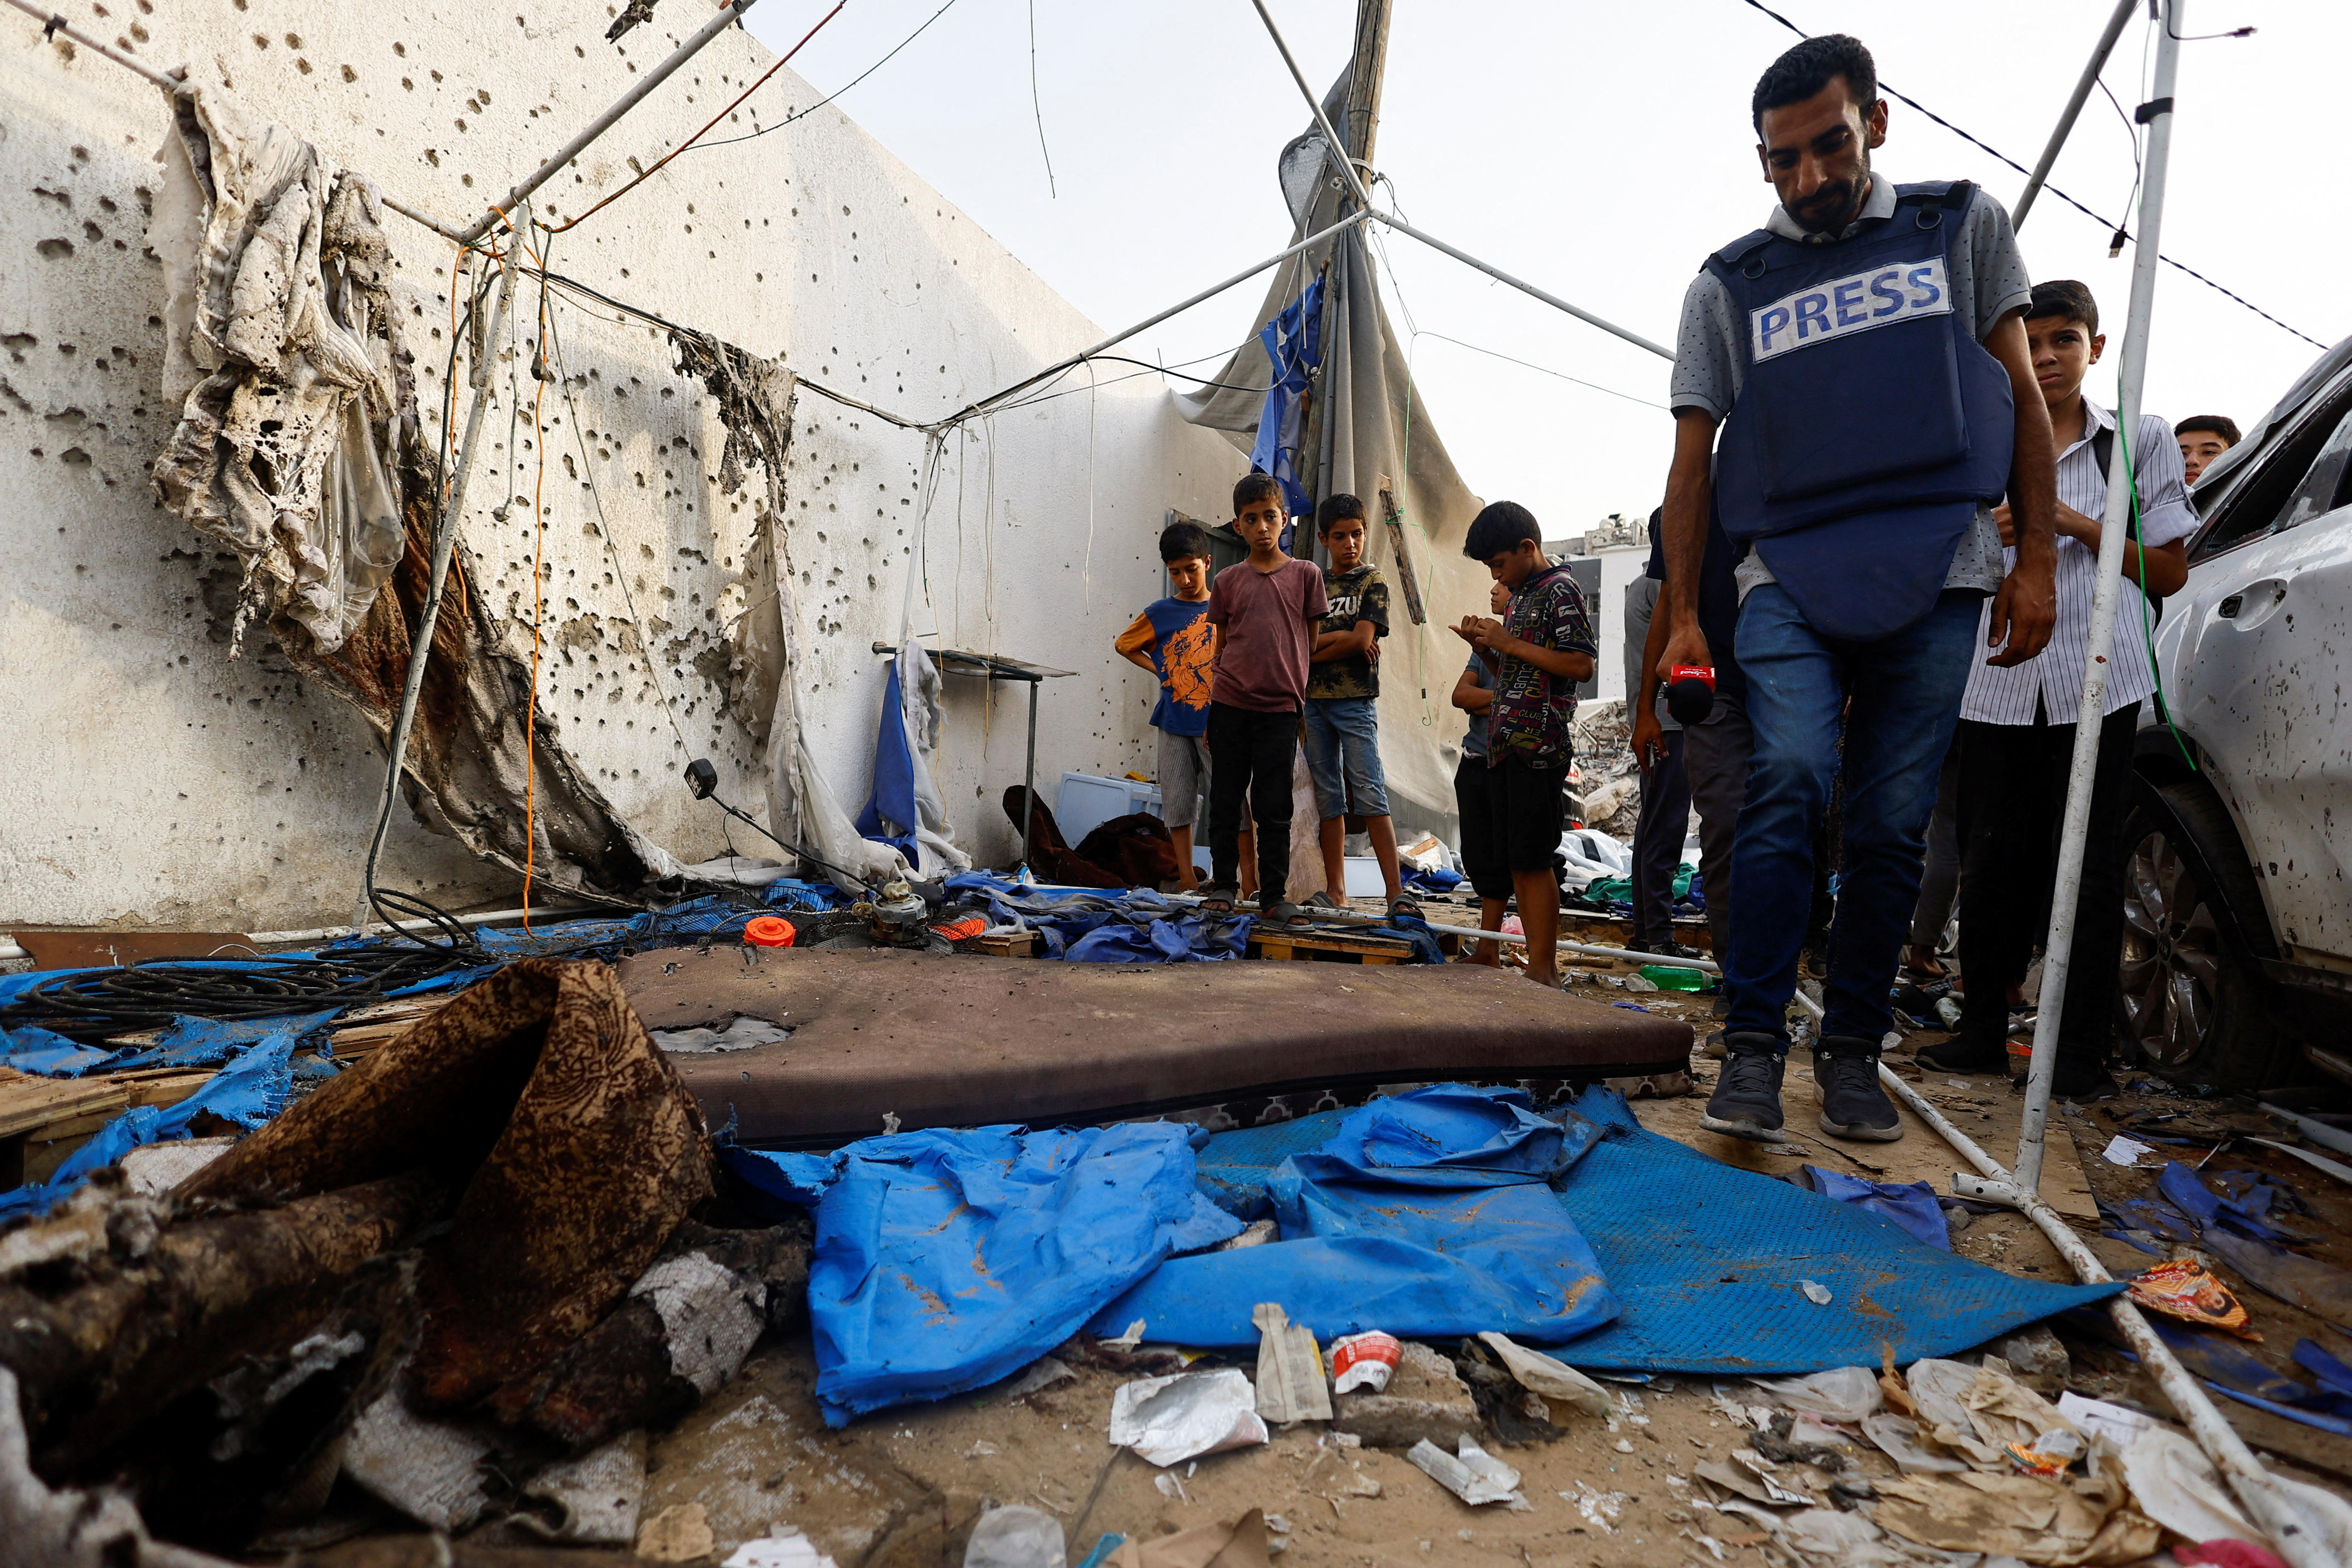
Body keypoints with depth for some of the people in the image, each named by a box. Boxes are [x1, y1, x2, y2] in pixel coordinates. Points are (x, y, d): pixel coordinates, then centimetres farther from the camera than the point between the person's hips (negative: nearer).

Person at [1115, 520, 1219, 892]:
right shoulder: (1158, 614, 6)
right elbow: (1123, 646, 19)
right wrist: (1160, 670, 6)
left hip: (1216, 723, -1)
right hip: (1175, 724, 2)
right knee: (1178, 802, 5)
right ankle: (1187, 878, 14)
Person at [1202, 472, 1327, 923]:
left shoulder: (1305, 574, 5)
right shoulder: (1227, 581, 7)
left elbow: (1310, 644, 9)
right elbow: (1221, 647, 13)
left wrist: (1303, 703, 6)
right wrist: (1210, 714, 10)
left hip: (1280, 707, -1)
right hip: (1229, 704, 1)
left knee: (1274, 808, 4)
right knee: (1224, 800, 8)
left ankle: (1274, 896, 13)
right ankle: (1222, 884, 22)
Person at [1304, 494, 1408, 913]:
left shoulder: (1372, 581, 5)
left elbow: (1363, 640, -9)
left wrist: (1311, 651, -2)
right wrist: (1338, 636, -9)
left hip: (1354, 701, -4)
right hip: (1312, 701, 4)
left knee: (1369, 795, -10)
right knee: (1328, 799, 5)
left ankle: (1396, 892, -9)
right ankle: (1336, 892, 10)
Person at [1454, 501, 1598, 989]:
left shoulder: (1560, 590, -5)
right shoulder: (1520, 596, 22)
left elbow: (1581, 666, -15)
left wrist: (1509, 643, -13)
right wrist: (1484, 645, 8)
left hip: (1539, 746, -9)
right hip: (1504, 745, 9)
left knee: (1533, 858, -8)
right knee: (1515, 859, 8)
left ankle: (1544, 971, -2)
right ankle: (1539, 966, 15)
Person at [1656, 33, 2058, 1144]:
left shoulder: (1963, 225, 15)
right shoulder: (1728, 284, 12)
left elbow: (2020, 396, 13)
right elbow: (1694, 461, 8)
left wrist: (2036, 560, 3)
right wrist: (1683, 616, 1)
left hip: (1937, 584, 1)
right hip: (1789, 583, -1)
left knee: (1890, 826, 0)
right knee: (1788, 786, -19)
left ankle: (1852, 1052, 12)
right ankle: (1753, 1048, -12)